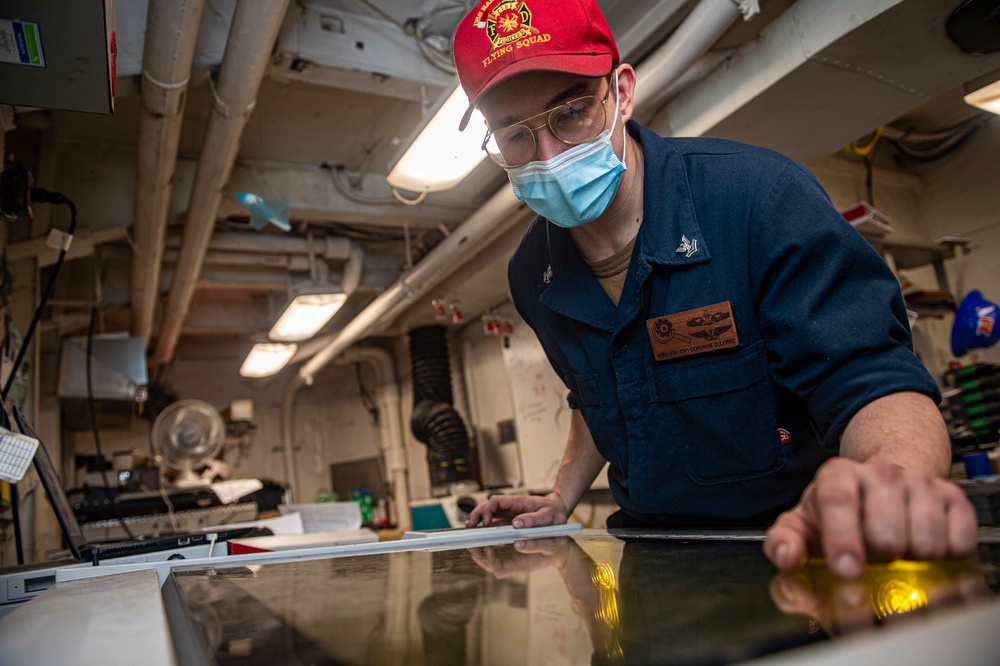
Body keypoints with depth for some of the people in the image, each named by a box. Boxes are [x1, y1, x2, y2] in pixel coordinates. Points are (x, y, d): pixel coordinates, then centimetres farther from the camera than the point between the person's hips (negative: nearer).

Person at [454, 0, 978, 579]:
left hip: (792, 551, -3)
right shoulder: (531, 277, 0)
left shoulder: (757, 195, -18)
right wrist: (560, 502, 9)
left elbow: (874, 379, -23)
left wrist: (896, 475, -43)